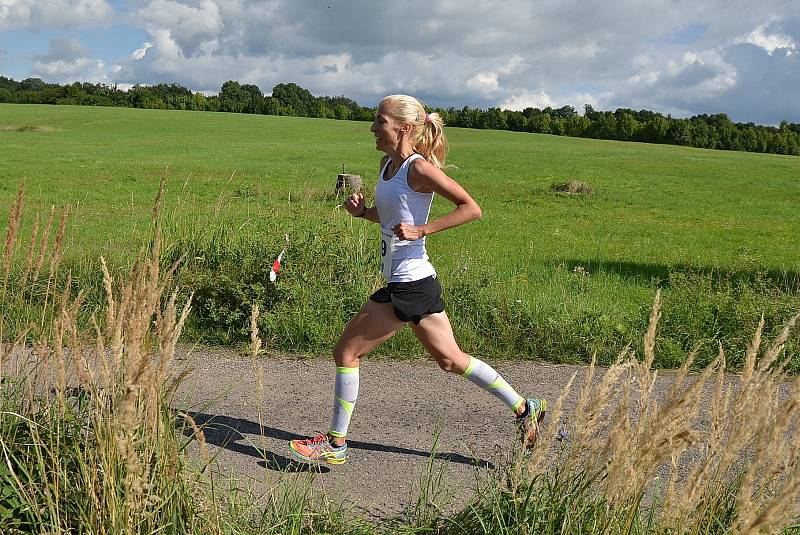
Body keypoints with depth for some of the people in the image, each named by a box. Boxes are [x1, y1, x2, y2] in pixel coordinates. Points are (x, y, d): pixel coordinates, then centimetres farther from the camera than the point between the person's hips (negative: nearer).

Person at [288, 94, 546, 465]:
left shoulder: (419, 168, -15)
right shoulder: (388, 164, 11)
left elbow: (471, 209, -18)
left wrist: (421, 230, -22)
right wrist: (362, 210, 4)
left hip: (411, 285, -10)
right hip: (402, 282, 10)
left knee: (346, 352, 0)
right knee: (450, 359, 18)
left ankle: (335, 444, 14)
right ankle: (524, 408, 28)